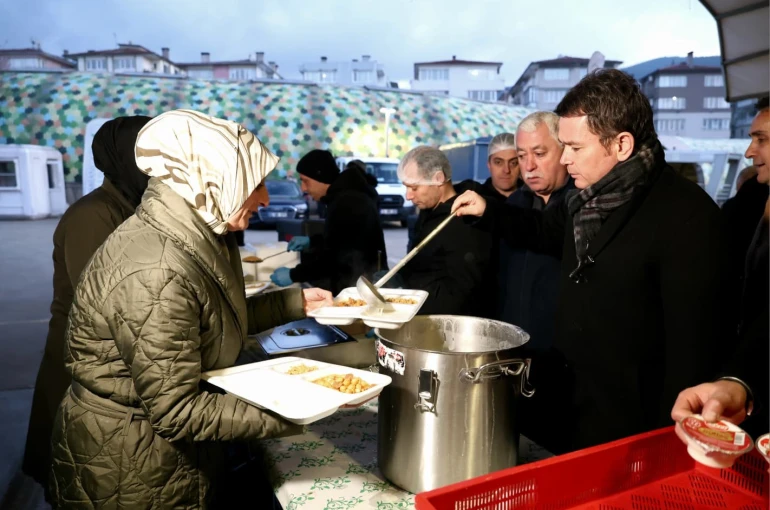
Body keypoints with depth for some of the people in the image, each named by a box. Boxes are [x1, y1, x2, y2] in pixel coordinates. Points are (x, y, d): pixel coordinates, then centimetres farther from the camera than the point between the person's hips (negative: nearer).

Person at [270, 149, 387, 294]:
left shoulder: (345, 202, -21)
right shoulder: (348, 194, 10)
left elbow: (334, 257, -22)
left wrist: (293, 275, -15)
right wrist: (311, 242, 20)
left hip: (359, 284, -9)